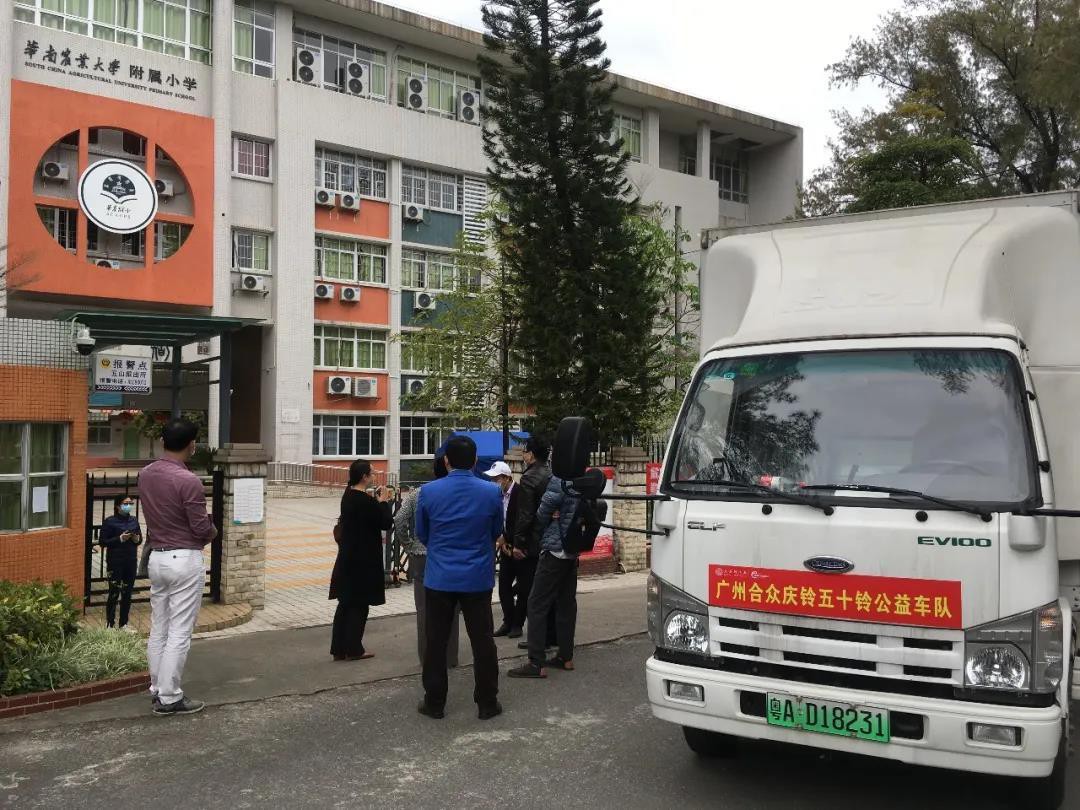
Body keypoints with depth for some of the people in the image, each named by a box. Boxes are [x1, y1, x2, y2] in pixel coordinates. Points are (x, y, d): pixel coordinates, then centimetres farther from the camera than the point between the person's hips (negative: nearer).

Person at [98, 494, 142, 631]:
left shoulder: (134, 520, 8)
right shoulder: (110, 521, -7)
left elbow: (140, 539, 17)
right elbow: (102, 542, -9)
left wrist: (137, 539, -5)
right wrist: (120, 539, -19)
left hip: (131, 561, 5)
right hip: (115, 562, -5)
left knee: (127, 593, 10)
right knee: (114, 593, -3)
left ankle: (124, 624, 20)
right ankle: (110, 624, 7)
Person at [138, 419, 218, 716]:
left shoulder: (145, 475, 4)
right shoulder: (188, 481, -20)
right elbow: (201, 527, -16)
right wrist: (213, 530, 5)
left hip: (156, 557, 8)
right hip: (184, 560, -8)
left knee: (158, 630, 15)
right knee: (179, 633, -1)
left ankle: (158, 689, 24)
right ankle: (170, 698, 3)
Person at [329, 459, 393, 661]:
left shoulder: (348, 495, 5)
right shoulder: (366, 501, -21)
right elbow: (386, 523, -15)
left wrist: (376, 500, 8)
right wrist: (383, 501, -3)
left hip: (347, 558, 8)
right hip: (363, 561, -8)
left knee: (345, 603, 13)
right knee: (359, 605, 4)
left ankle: (339, 649, 18)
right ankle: (354, 649, 12)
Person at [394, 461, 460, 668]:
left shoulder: (417, 495, -1)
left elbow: (399, 523, -4)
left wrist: (411, 547, 6)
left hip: (422, 560, 2)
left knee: (424, 610, 10)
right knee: (449, 610, 8)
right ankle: (449, 658, 14)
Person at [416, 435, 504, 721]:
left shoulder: (429, 491, -8)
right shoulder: (492, 492, -8)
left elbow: (422, 534, 5)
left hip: (439, 578, 0)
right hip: (478, 579, 0)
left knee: (436, 642, 10)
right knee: (483, 642, 9)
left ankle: (434, 702, 18)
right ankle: (487, 703, 17)